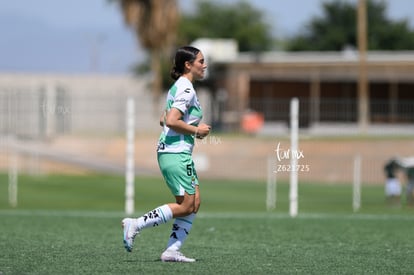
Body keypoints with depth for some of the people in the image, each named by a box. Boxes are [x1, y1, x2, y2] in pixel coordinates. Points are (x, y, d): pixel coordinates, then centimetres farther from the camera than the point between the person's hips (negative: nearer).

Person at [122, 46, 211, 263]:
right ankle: (135, 225, -6)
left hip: (171, 152, 10)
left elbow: (165, 120, 23)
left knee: (194, 204, 7)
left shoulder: (179, 88, 16)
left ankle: (172, 251, 4)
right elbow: (171, 121, -24)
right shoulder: (186, 90, -15)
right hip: (176, 153, -10)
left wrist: (193, 128, 15)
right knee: (185, 206, -8)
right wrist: (196, 130, -12)